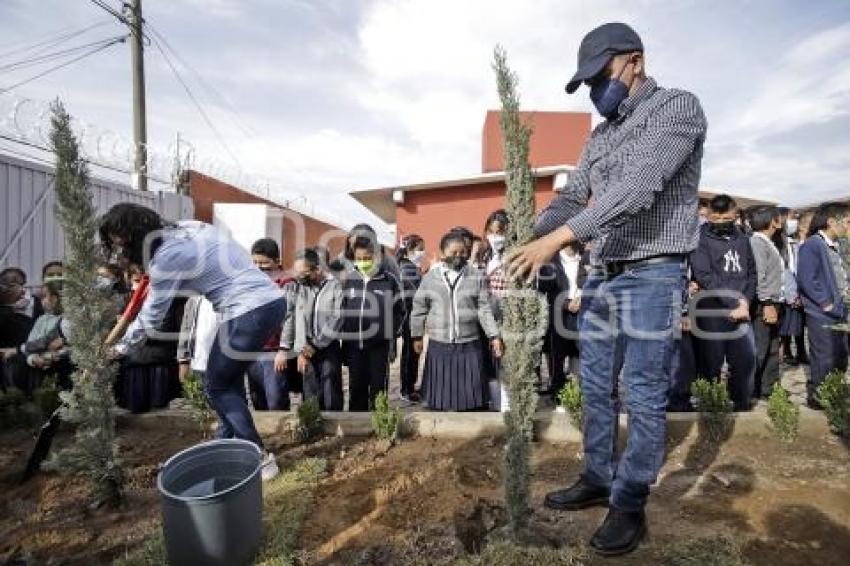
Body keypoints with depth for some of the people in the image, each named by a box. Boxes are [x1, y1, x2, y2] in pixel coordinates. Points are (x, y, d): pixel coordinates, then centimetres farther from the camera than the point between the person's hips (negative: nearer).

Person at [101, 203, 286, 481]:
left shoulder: (166, 257, -11)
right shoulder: (184, 227, 12)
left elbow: (152, 316, 0)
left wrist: (120, 348, 16)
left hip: (250, 311, -9)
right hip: (271, 300, 9)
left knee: (217, 385, 7)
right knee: (229, 379, 22)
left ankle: (259, 458, 11)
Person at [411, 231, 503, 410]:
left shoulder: (476, 277, 0)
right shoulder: (430, 278, 1)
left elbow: (484, 309, 0)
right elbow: (419, 309, 7)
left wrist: (494, 336, -4)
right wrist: (417, 336, 8)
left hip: (469, 345, 0)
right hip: (439, 345, 0)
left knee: (468, 393, 7)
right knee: (440, 392, 9)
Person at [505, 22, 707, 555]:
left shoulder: (679, 106, -6)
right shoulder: (599, 137, 17)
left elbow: (640, 186, -21)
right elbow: (570, 199, 14)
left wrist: (558, 239, -27)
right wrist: (524, 243, -1)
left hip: (653, 276, -7)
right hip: (602, 276, 7)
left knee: (644, 398, 1)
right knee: (596, 388, 13)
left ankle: (629, 506, 16)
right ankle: (598, 481, 29)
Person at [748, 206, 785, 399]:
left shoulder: (769, 244, 18)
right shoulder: (756, 242, -10)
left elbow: (775, 277, 17)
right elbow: (758, 276, -17)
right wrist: (767, 304, -20)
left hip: (772, 304, 10)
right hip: (763, 306, -10)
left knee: (773, 350, 13)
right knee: (759, 351, -6)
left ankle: (767, 390, 22)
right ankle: (751, 393, 1)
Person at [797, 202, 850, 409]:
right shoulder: (812, 245, -16)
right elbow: (806, 279, -22)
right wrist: (825, 303, -16)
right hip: (822, 314, -9)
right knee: (824, 360, -1)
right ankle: (816, 396, 13)